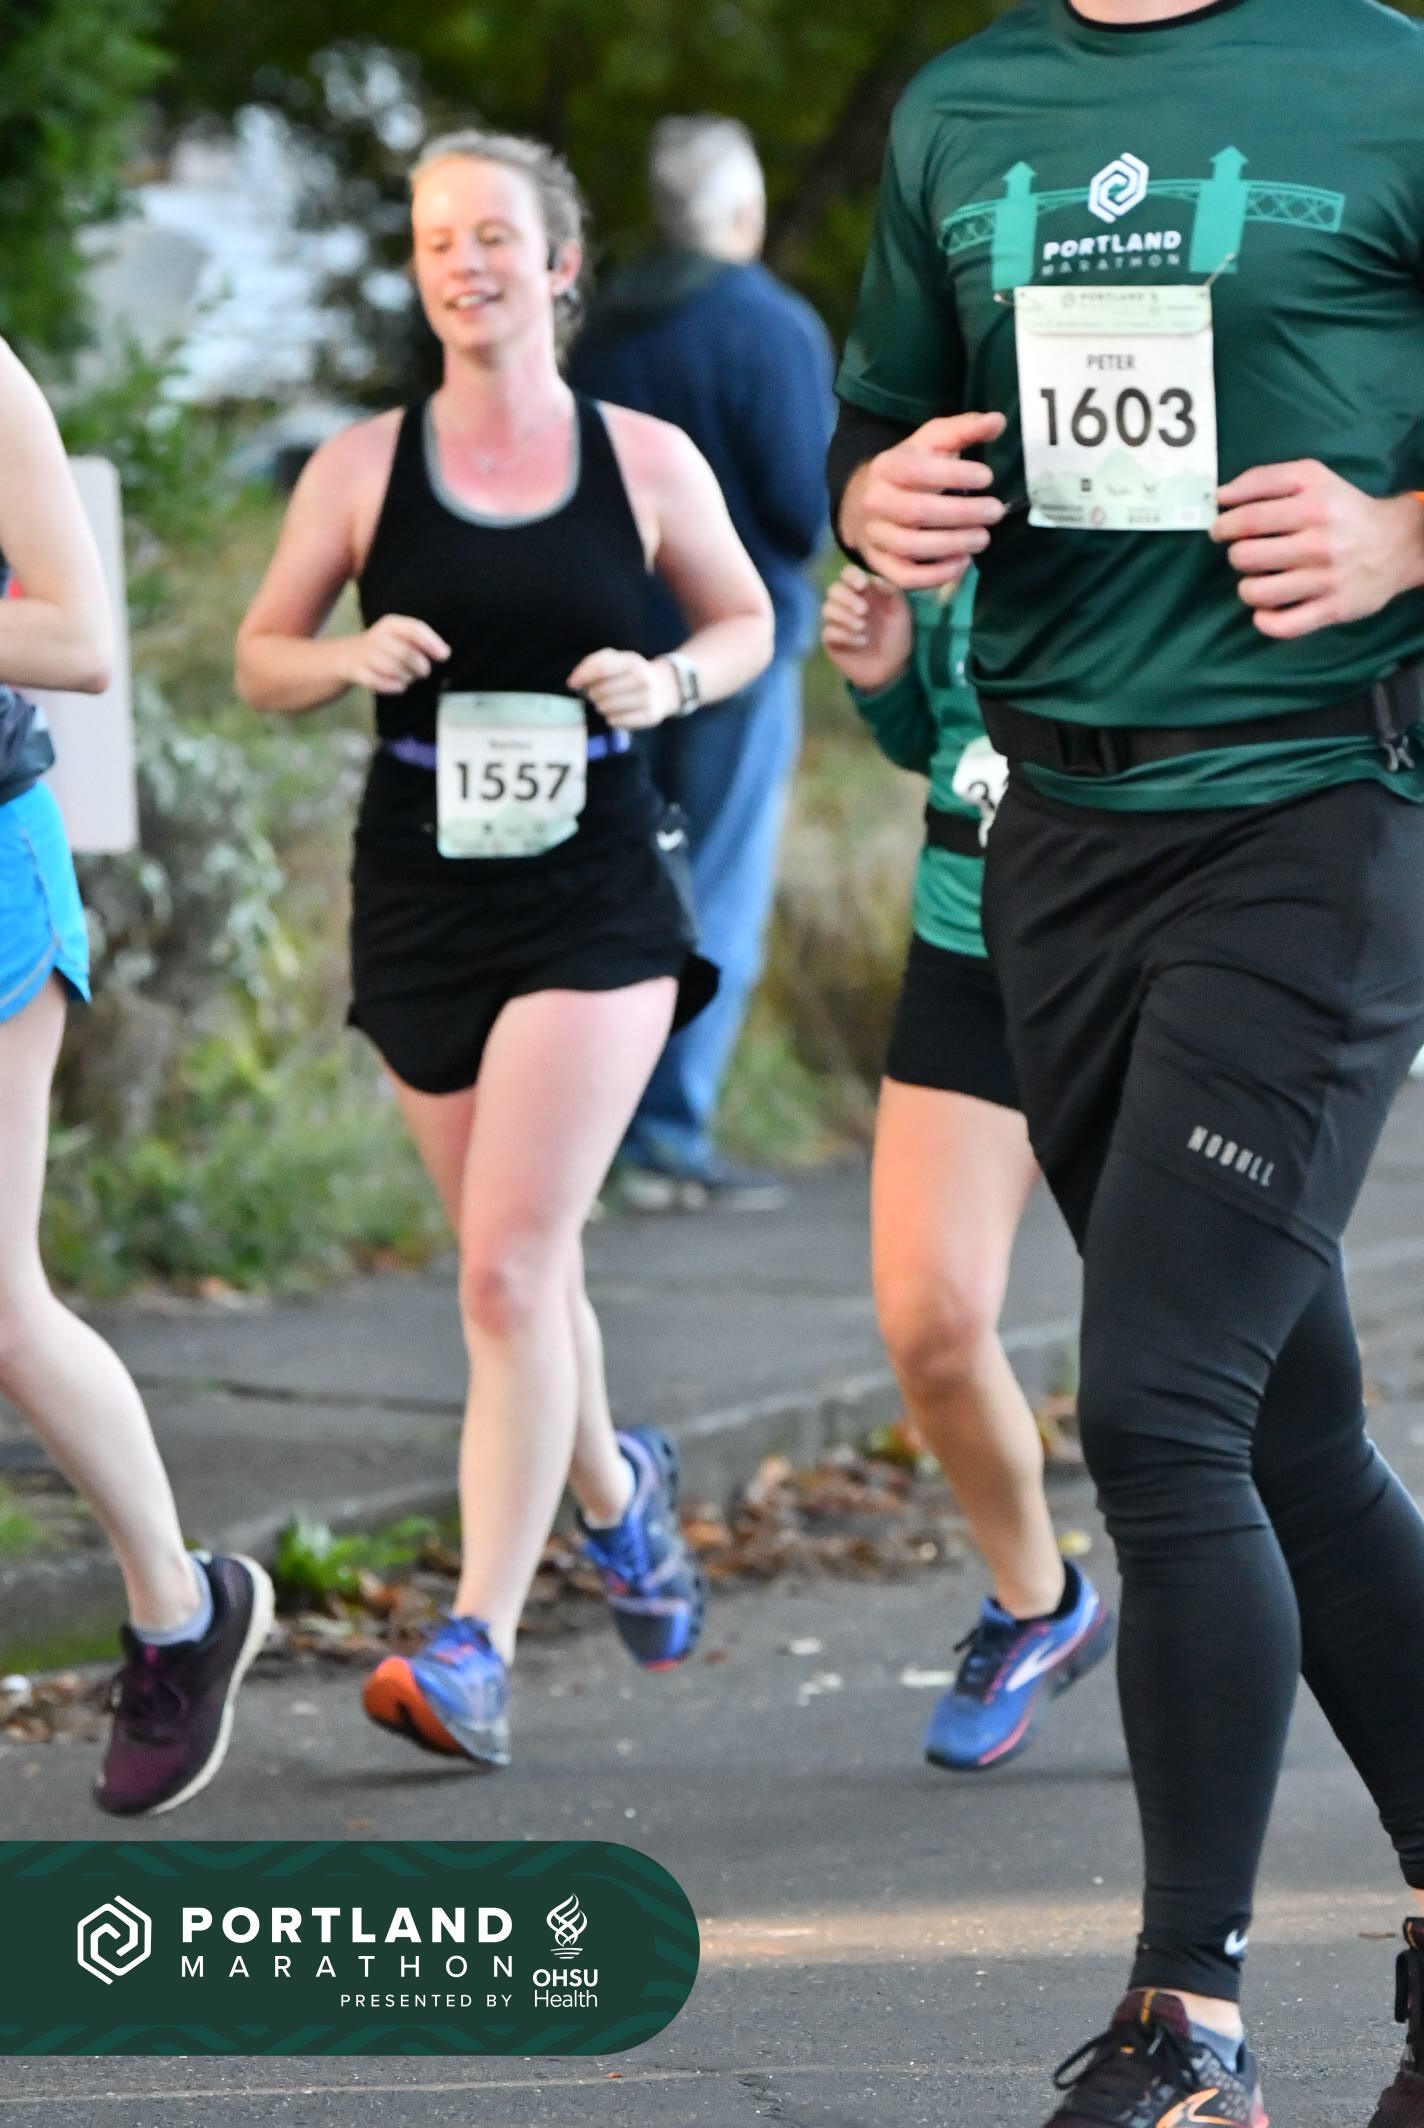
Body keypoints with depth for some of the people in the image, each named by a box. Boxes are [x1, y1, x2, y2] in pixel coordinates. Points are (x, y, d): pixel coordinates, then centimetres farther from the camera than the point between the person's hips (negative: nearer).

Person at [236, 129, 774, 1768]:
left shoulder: (647, 462, 0)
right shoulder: (362, 469, 1)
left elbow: (746, 619, 14)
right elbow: (259, 658, 9)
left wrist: (671, 683, -7)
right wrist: (349, 660, -13)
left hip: (596, 895, -2)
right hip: (422, 891, 3)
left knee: (510, 1268, -14)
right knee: (515, 1269, 14)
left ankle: (477, 1650, -15)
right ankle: (612, 1485, 46)